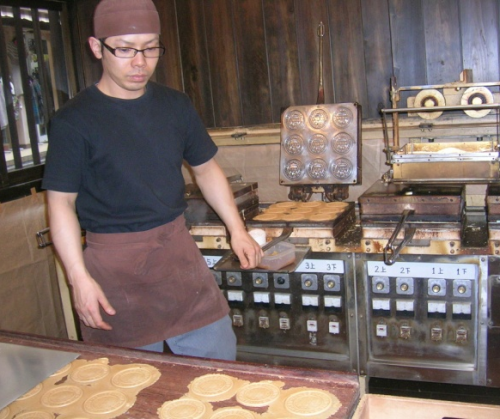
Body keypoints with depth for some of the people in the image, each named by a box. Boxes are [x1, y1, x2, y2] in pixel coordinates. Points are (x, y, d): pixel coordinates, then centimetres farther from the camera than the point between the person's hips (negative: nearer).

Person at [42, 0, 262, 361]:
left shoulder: (176, 106, 4)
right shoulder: (74, 121, -9)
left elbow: (206, 168, 12)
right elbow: (61, 202, -7)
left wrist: (237, 229, 5)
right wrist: (79, 277, -15)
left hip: (178, 249, 4)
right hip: (114, 266, -4)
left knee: (220, 361, 11)